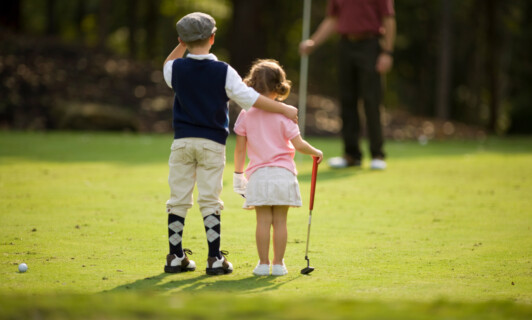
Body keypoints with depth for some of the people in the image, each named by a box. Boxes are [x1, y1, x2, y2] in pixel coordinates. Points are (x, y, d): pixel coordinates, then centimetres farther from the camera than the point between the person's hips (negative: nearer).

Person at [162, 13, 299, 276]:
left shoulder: (176, 69, -1)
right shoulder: (223, 72, -8)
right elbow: (250, 98, -10)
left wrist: (182, 46, 18)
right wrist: (283, 109, -3)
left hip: (182, 142, 2)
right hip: (212, 143, -2)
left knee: (178, 201, 7)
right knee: (210, 202, 1)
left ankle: (175, 257, 10)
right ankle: (215, 259, 0)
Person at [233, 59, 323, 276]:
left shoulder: (246, 115, 1)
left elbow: (240, 149, 3)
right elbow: (299, 145, -6)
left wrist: (238, 173, 13)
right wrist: (316, 152, 13)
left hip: (259, 175, 1)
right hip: (283, 174, -1)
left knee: (263, 222, 1)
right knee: (280, 222, 3)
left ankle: (263, 263, 2)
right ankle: (278, 264, 6)